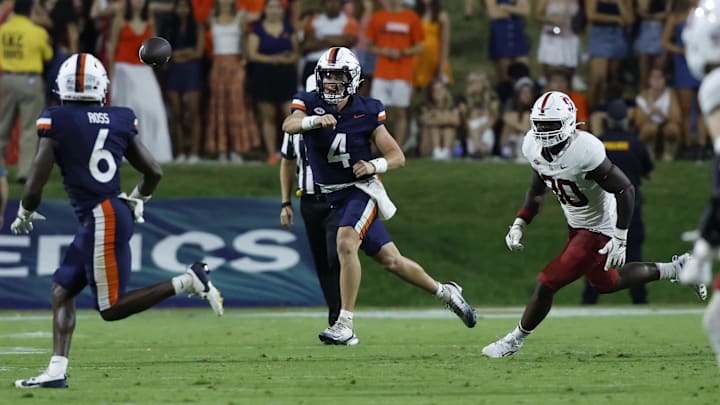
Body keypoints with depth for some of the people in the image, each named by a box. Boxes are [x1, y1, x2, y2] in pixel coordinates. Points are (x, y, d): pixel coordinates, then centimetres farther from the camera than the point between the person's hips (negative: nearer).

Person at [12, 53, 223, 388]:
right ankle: (56, 371, 7)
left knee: (111, 308, -1)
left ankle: (187, 282, -10)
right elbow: (154, 172, 12)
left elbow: (35, 186, -10)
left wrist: (24, 215, 10)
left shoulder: (56, 122, -9)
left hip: (101, 221, -8)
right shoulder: (119, 120, 7)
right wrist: (136, 202, 31)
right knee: (62, 289, 13)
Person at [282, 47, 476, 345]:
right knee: (389, 259, 8)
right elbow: (289, 125, -27)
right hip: (333, 196, 3)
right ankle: (445, 292, 30)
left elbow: (398, 157, -3)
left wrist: (374, 166, -24)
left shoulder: (366, 112, -7)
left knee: (346, 244, -28)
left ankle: (345, 326, -26)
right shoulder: (310, 104, -4)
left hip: (361, 189, -3)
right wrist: (314, 120, -47)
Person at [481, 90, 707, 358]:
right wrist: (520, 223, 1)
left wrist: (620, 239, -26)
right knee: (605, 284, 26)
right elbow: (538, 188, 10)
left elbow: (625, 190, -26)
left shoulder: (585, 152, -34)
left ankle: (516, 339, 15)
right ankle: (674, 269, 40)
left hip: (599, 231, -9)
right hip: (576, 226, 9)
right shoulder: (534, 146, -10)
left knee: (547, 284, -7)